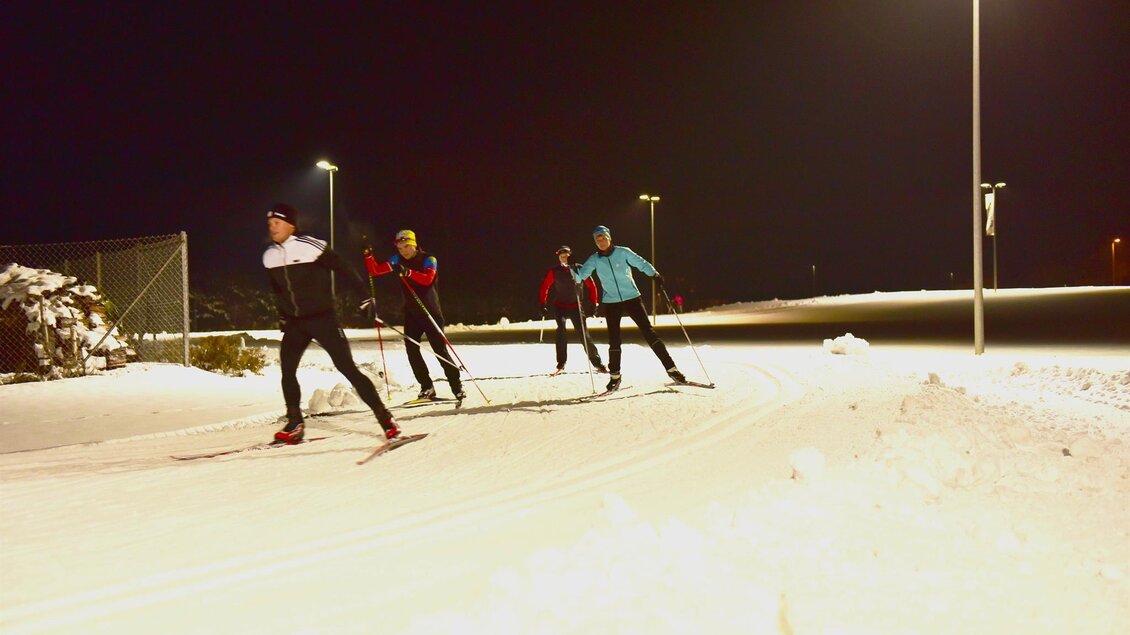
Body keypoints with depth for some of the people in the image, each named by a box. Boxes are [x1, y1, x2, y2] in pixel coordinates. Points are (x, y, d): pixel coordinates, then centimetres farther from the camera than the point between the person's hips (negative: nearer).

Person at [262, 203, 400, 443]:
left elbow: (344, 270, -11)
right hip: (295, 322, 6)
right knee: (286, 370, -3)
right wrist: (282, 315, 22)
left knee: (348, 368, -9)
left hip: (322, 318, -6)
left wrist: (365, 294, -14)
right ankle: (294, 425, 10)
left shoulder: (311, 247, -15)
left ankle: (385, 418, -5)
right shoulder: (270, 256, 5)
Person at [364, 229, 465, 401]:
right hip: (411, 313, 5)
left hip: (430, 311, -5)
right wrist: (368, 255, -14)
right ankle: (427, 387, 7)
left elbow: (428, 278, -28)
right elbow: (375, 271, 2)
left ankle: (457, 387, 4)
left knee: (440, 350, -6)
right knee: (411, 349, -4)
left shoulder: (428, 259, -9)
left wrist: (408, 272, -41)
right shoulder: (397, 260, 5)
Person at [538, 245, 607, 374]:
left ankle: (597, 362, 5)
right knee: (561, 331, -19)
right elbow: (544, 287, 4)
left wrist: (594, 303, -1)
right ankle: (561, 363, -13)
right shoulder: (554, 271, -2)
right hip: (560, 307, 0)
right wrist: (543, 305, -3)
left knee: (584, 334, -3)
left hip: (576, 307, 0)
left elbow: (591, 285, 2)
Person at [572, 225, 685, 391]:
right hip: (611, 303, 2)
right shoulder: (594, 260, 1)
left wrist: (655, 275, -12)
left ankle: (671, 368, -3)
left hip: (632, 298, -2)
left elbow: (641, 263, 1)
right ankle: (614, 376, 17)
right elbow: (580, 276, -4)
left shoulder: (622, 252, -4)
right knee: (614, 340, 1)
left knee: (648, 332, -7)